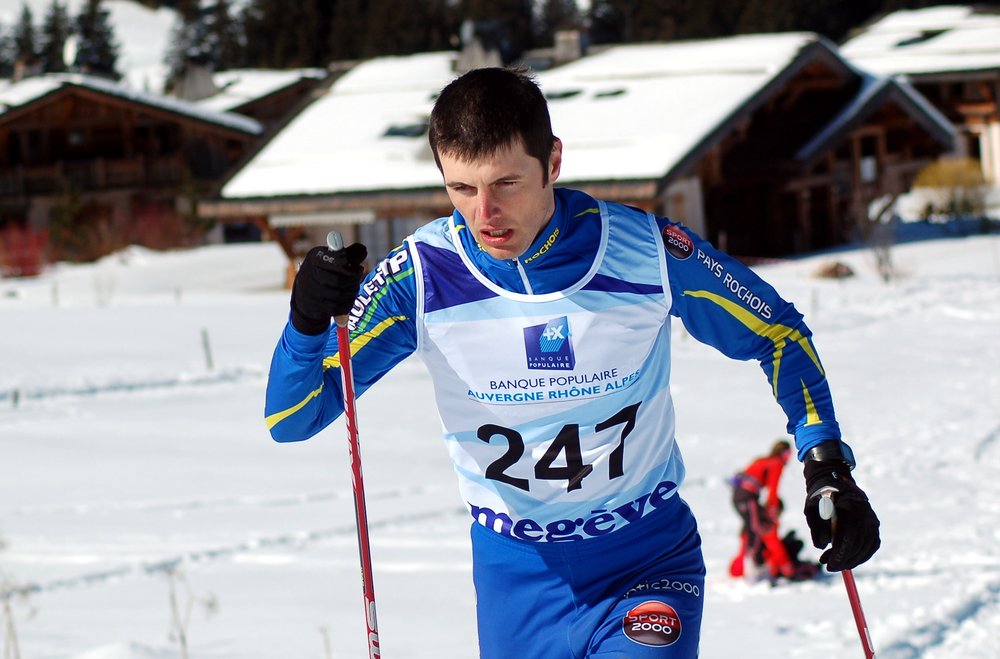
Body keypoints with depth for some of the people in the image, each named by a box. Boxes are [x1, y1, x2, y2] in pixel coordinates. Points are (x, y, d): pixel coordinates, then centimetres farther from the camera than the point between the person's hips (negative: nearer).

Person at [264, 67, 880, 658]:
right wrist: (309, 321, -32)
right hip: (517, 575, 2)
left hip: (649, 566, -2)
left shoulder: (649, 251, -16)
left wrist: (827, 463, -9)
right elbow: (290, 420, -12)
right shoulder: (421, 277, -15)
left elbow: (778, 334, 2)